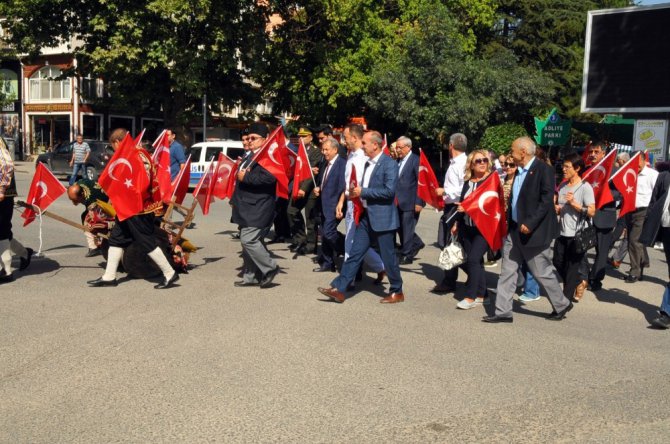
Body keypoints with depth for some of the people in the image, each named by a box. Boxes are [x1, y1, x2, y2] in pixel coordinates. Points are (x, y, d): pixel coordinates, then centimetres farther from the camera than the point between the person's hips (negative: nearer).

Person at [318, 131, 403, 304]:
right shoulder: (368, 164, 14)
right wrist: (356, 192, 1)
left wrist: (363, 191, -17)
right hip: (366, 216, 8)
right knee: (355, 253, 6)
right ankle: (338, 289, 7)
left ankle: (397, 292, 18)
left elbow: (389, 191, -21)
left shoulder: (389, 164, -12)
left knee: (388, 256, 2)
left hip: (382, 217, -8)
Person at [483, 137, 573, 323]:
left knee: (542, 271, 4)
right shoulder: (518, 172, 13)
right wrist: (508, 223, 12)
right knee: (508, 271, 5)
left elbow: (546, 200, -19)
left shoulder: (543, 169, -13)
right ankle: (503, 312, 9)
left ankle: (562, 304, 24)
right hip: (514, 230, 8)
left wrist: (530, 223, -24)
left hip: (534, 231, -8)